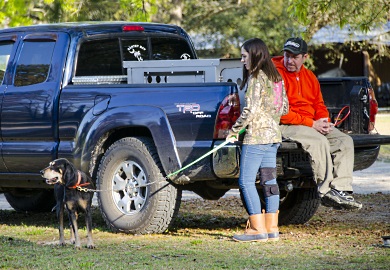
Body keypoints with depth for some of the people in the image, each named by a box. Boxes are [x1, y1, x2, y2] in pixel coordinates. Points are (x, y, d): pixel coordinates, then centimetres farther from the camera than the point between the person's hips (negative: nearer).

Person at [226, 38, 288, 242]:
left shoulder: (256, 78, -12)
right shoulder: (276, 78, 13)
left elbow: (250, 110, -17)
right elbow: (284, 107, 17)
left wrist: (235, 130, -7)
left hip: (256, 135, -9)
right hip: (273, 135, 9)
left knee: (246, 181, -6)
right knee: (269, 181, 9)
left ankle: (258, 229, -11)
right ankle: (272, 228, 10)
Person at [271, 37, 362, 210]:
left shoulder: (309, 77, 15)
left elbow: (319, 105, 19)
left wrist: (325, 122, -6)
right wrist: (311, 124, -18)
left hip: (313, 124, 8)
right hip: (285, 125, -8)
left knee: (345, 141, -10)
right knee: (319, 142, -33)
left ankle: (341, 190, -20)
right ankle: (326, 192, -28)